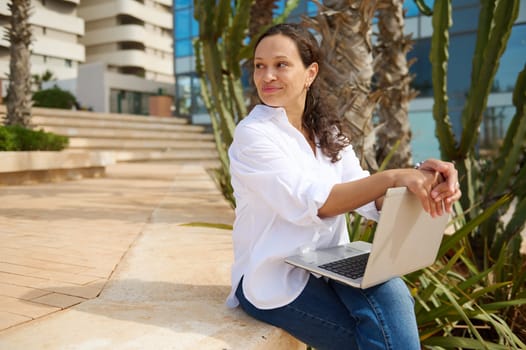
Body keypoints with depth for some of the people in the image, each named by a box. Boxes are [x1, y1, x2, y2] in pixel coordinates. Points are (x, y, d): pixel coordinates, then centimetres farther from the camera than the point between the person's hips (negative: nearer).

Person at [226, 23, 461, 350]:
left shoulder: (329, 133, 8)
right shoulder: (253, 133, -12)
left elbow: (370, 198, -4)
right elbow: (311, 203, -24)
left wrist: (422, 180, -24)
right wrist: (392, 177, -32)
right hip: (274, 279, -5)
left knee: (389, 292, -26)